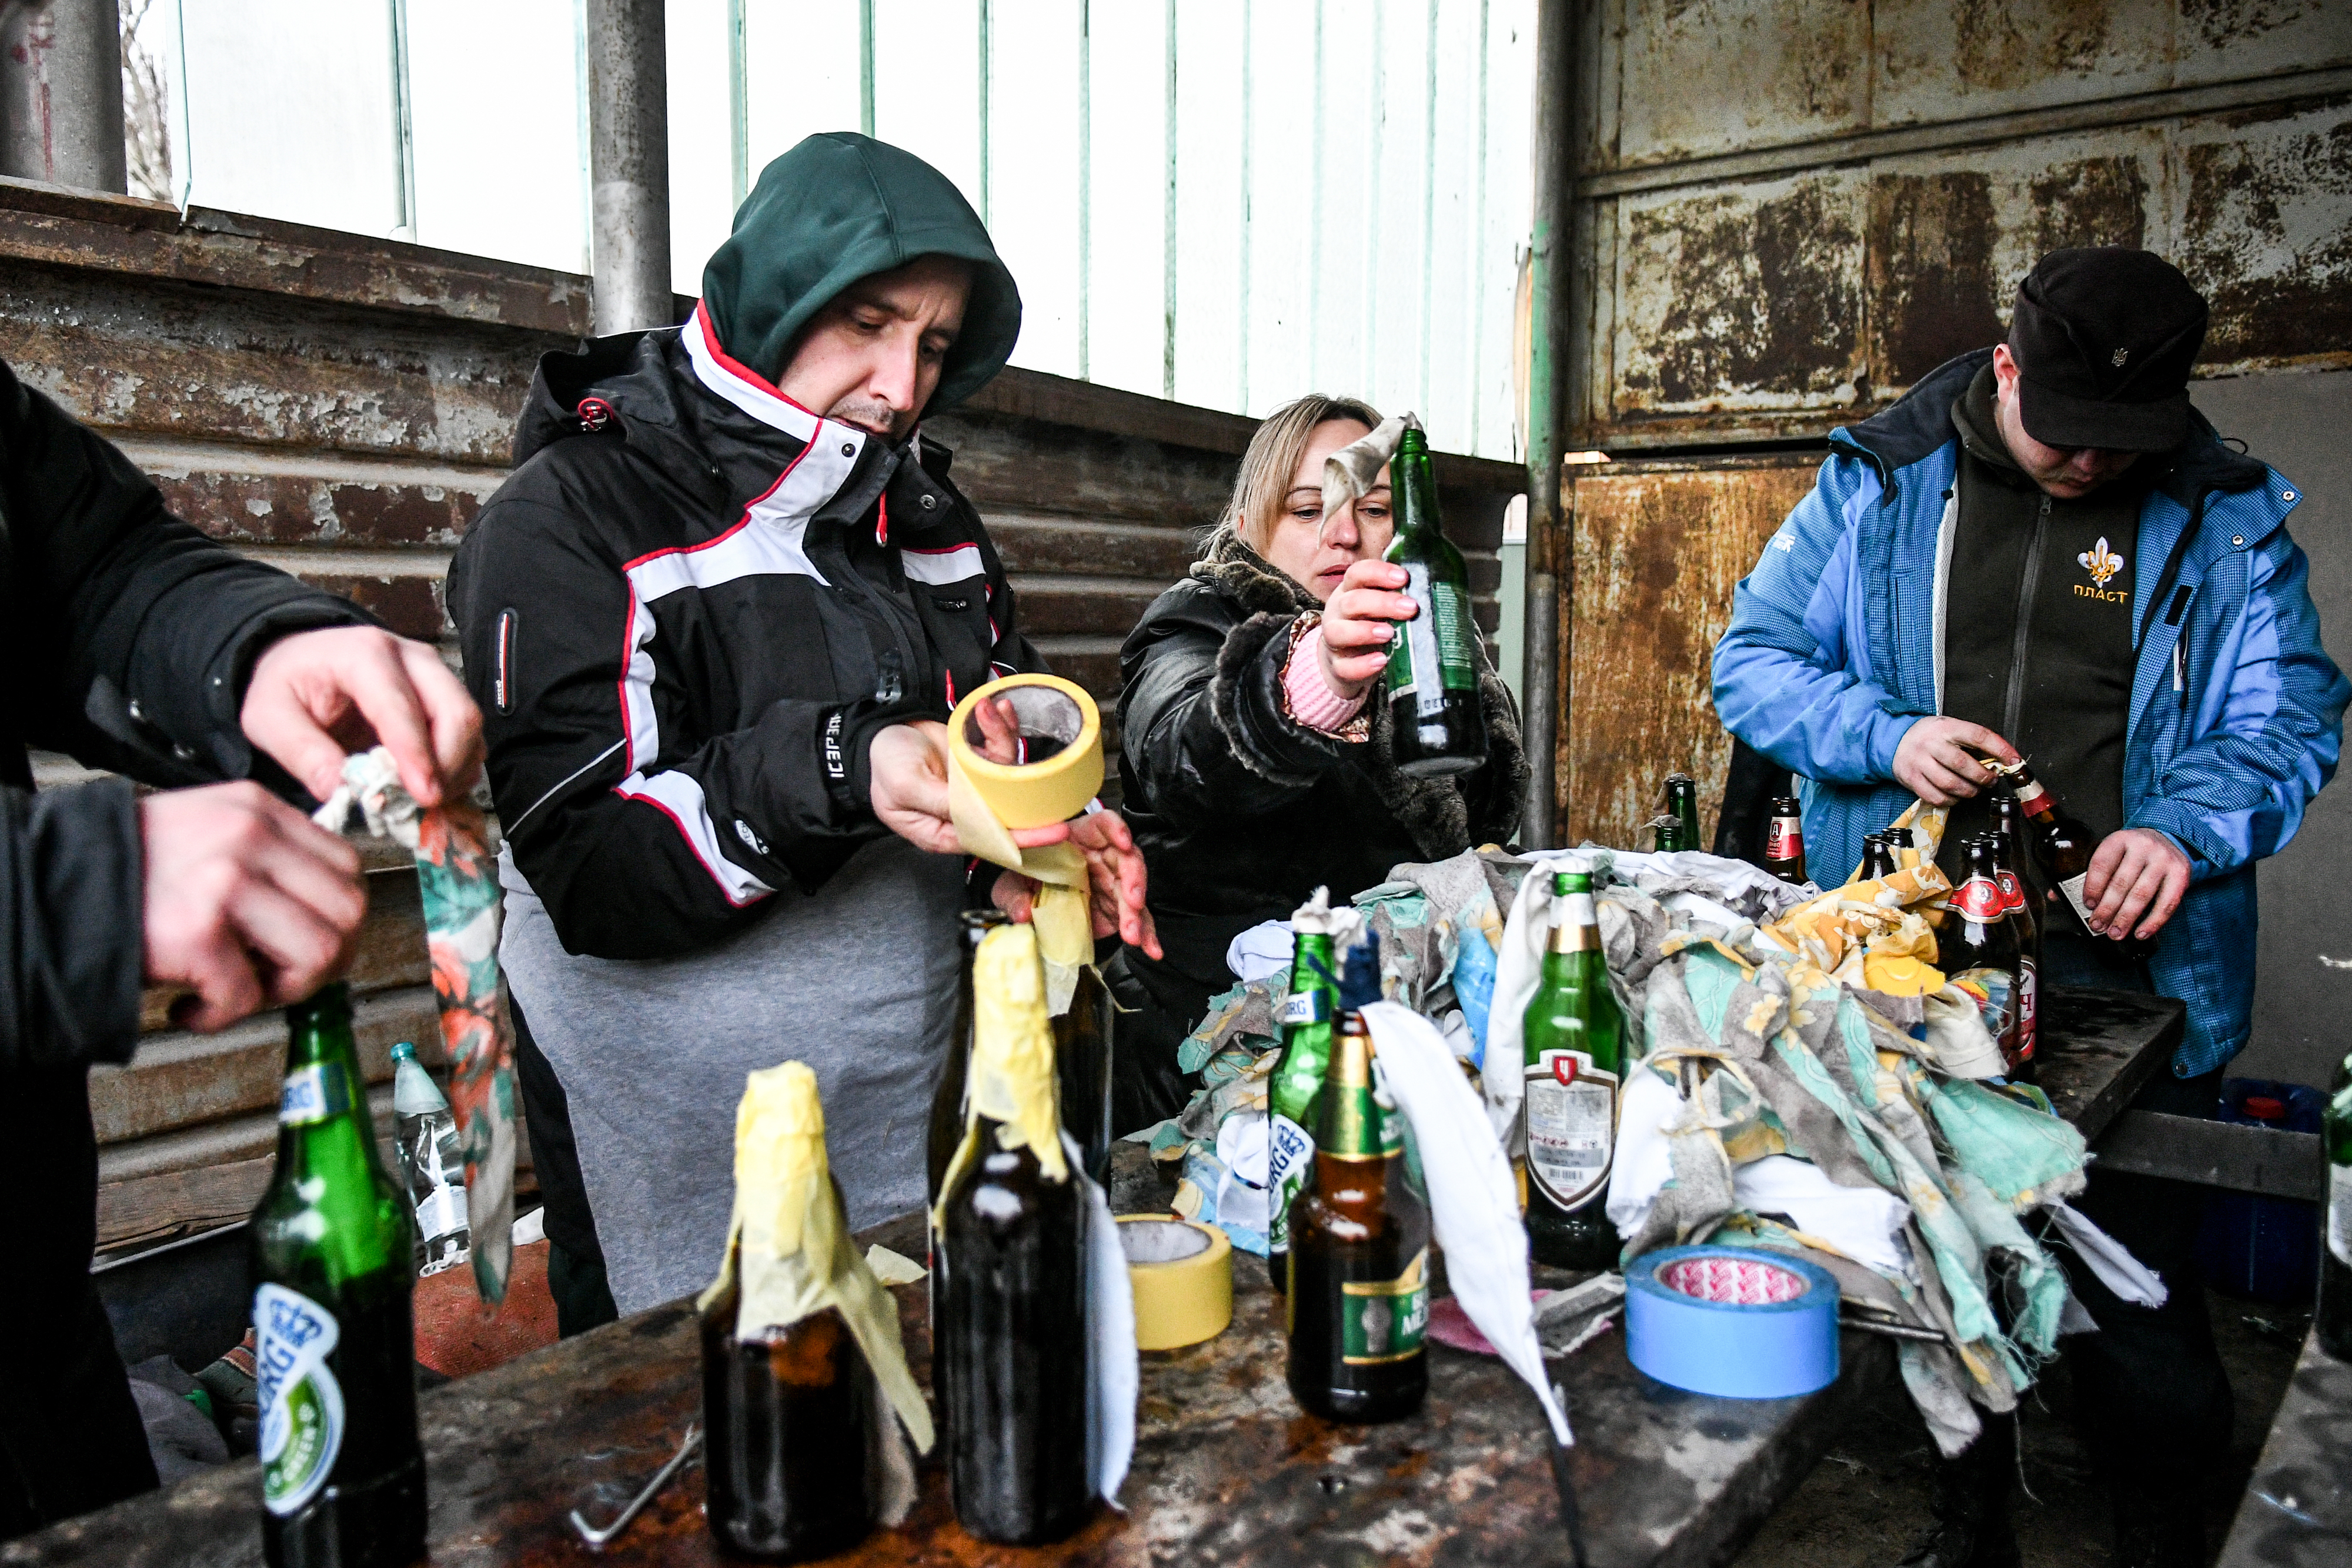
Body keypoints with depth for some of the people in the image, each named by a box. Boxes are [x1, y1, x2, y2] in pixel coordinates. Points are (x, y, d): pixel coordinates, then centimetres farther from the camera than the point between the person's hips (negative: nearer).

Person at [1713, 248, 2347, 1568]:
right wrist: (1886, 736, -16)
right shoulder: (1879, 486, 1)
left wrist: (2185, 825, -19)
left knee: (2137, 1284, 7)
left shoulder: (2226, 517, 3)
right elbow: (1753, 657, 1)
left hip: (2130, 969, -1)